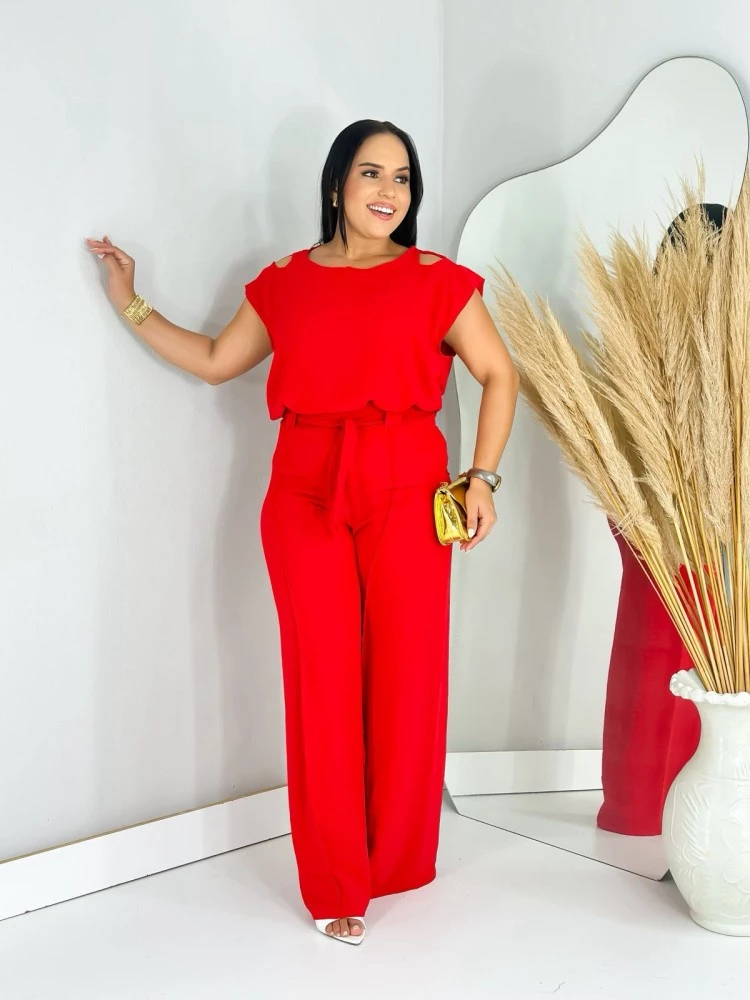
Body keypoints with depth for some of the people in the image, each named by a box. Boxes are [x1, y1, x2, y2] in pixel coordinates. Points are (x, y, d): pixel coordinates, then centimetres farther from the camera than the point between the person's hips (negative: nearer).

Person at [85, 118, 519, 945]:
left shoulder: (435, 279, 4)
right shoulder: (285, 282, 11)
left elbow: (499, 375, 4)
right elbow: (215, 360, 18)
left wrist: (482, 478, -4)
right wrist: (131, 305, 18)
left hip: (406, 496, -1)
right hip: (306, 497, 1)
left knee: (405, 677, 2)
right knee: (322, 682, 1)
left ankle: (398, 863, 23)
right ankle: (336, 885, 13)